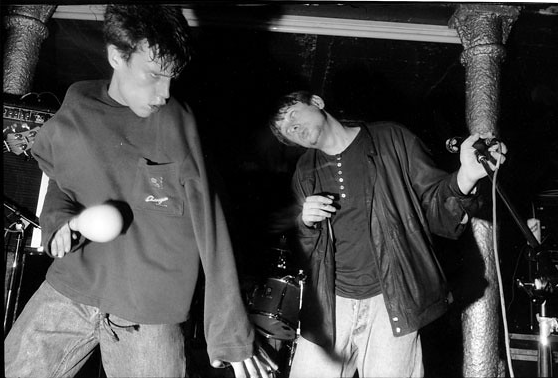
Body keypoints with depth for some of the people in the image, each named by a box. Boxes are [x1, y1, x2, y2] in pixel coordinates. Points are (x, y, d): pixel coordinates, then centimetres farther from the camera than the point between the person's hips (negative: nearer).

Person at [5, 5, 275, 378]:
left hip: (150, 314, -2)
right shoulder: (67, 125, -1)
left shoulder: (177, 121, -9)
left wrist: (230, 334, -14)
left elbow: (208, 226, -12)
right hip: (69, 290, 3)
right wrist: (59, 219, -6)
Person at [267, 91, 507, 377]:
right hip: (329, 305, 3)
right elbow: (301, 255, 13)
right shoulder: (305, 173, 10)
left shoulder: (391, 139, 0)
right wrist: (305, 223, -9)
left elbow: (434, 206, -2)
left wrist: (465, 177, -22)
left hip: (390, 302, -3)